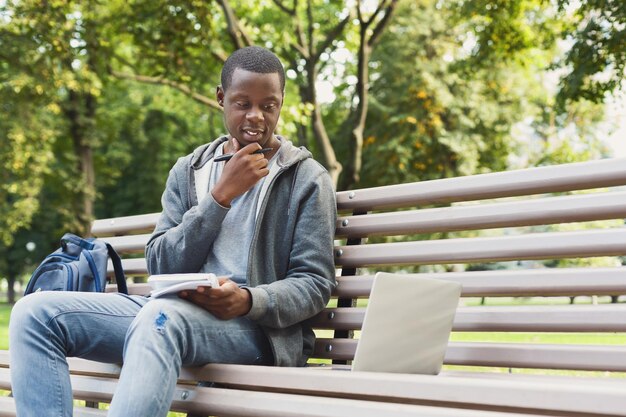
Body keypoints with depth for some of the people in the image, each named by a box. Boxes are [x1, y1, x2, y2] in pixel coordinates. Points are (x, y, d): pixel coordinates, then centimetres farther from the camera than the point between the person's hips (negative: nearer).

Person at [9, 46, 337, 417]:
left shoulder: (307, 178, 6)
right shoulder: (188, 172, 16)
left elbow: (315, 284, 0)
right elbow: (160, 266, 4)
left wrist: (248, 300, -21)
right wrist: (221, 195, -6)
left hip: (257, 325, -5)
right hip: (175, 313, 5)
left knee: (161, 315, -39)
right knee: (36, 313, -14)